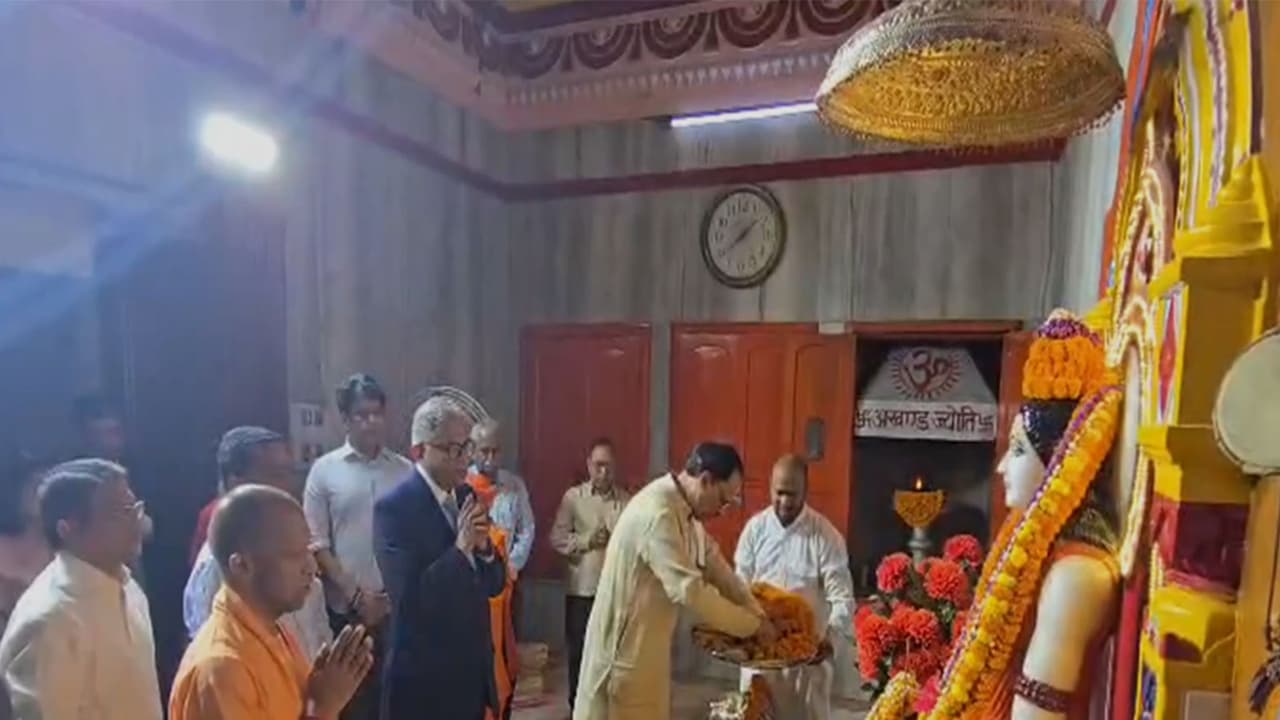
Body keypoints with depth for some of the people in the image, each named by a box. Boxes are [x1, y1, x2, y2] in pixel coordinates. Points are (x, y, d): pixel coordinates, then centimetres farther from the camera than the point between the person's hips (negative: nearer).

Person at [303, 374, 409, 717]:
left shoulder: (405, 470, 2)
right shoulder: (324, 470, -1)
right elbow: (316, 544, -2)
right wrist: (355, 595, -7)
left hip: (398, 608, 1)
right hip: (345, 610, -1)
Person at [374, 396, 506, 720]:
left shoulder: (466, 496, 3)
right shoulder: (393, 507, -16)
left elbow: (494, 585, 5)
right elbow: (409, 599, -22)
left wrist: (483, 547, -13)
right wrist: (461, 547, -24)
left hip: (473, 667, 6)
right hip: (423, 674, -6)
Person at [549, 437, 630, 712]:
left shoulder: (626, 500, 0)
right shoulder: (573, 496, -1)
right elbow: (557, 538, -4)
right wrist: (587, 540, -16)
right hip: (581, 588, 0)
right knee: (579, 650, 11)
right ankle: (578, 707, 29)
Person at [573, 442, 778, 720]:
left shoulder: (684, 509, 4)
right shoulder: (658, 513, -28)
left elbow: (713, 563, 10)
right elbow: (689, 590, -29)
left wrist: (757, 613, 4)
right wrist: (752, 626, -18)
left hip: (649, 642, 9)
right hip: (624, 642, -9)